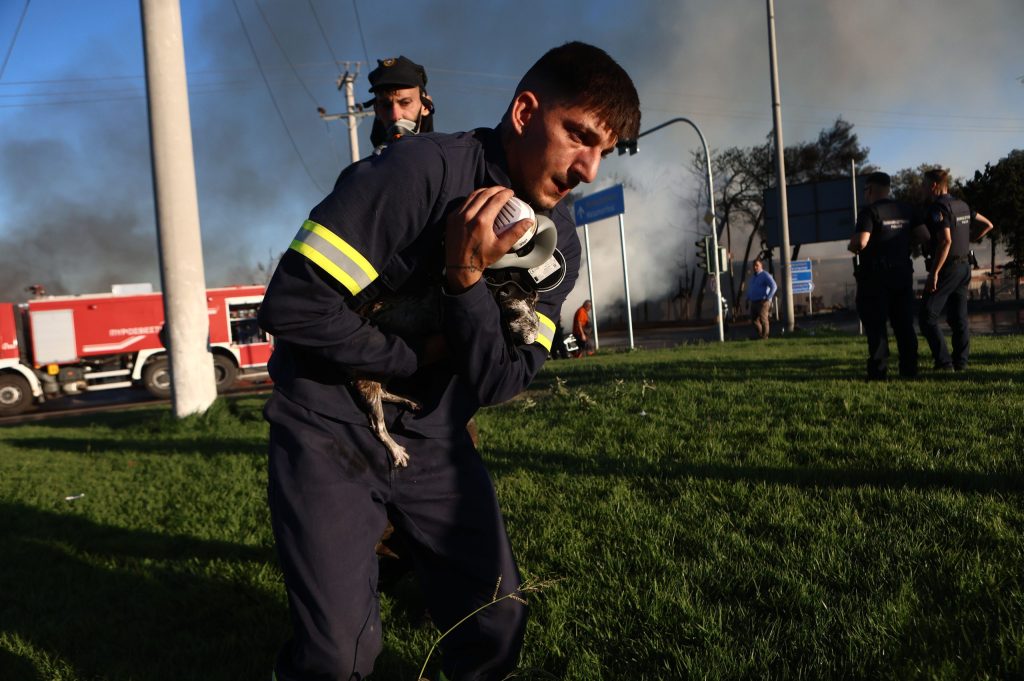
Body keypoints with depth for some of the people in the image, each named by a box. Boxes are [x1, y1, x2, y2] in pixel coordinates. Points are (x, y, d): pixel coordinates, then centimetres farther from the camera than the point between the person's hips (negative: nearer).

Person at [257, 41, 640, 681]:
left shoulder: (557, 244, -2)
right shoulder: (420, 171, -22)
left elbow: (500, 385, -10)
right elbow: (292, 305, -26)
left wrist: (467, 278, -25)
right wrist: (418, 358, -16)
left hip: (432, 437, 6)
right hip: (330, 428, -5)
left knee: (498, 623, 7)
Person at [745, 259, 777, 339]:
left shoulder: (765, 275, -8)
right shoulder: (753, 276, 18)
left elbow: (774, 286, -16)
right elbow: (749, 288, 32)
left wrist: (768, 298, -18)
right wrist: (748, 298, 21)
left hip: (762, 302, -8)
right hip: (753, 302, 8)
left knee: (763, 319, -8)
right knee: (754, 319, 7)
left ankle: (764, 335, 0)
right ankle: (759, 334, 19)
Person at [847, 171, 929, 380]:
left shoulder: (869, 211, -11)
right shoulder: (906, 210, 10)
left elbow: (860, 242, -23)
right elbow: (925, 236, 7)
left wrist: (851, 247, -2)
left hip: (875, 276, -6)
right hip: (902, 273, 6)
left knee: (875, 324, -2)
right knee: (904, 324, 10)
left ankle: (878, 371, -3)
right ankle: (909, 369, 12)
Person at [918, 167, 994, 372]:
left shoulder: (938, 208, -15)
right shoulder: (962, 205, 12)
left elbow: (946, 241, -25)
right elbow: (988, 225, 23)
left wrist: (933, 273, -24)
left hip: (947, 268, -9)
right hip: (964, 266, 9)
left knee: (928, 317, -6)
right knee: (959, 318, 12)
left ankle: (944, 363, -11)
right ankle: (961, 362, 14)